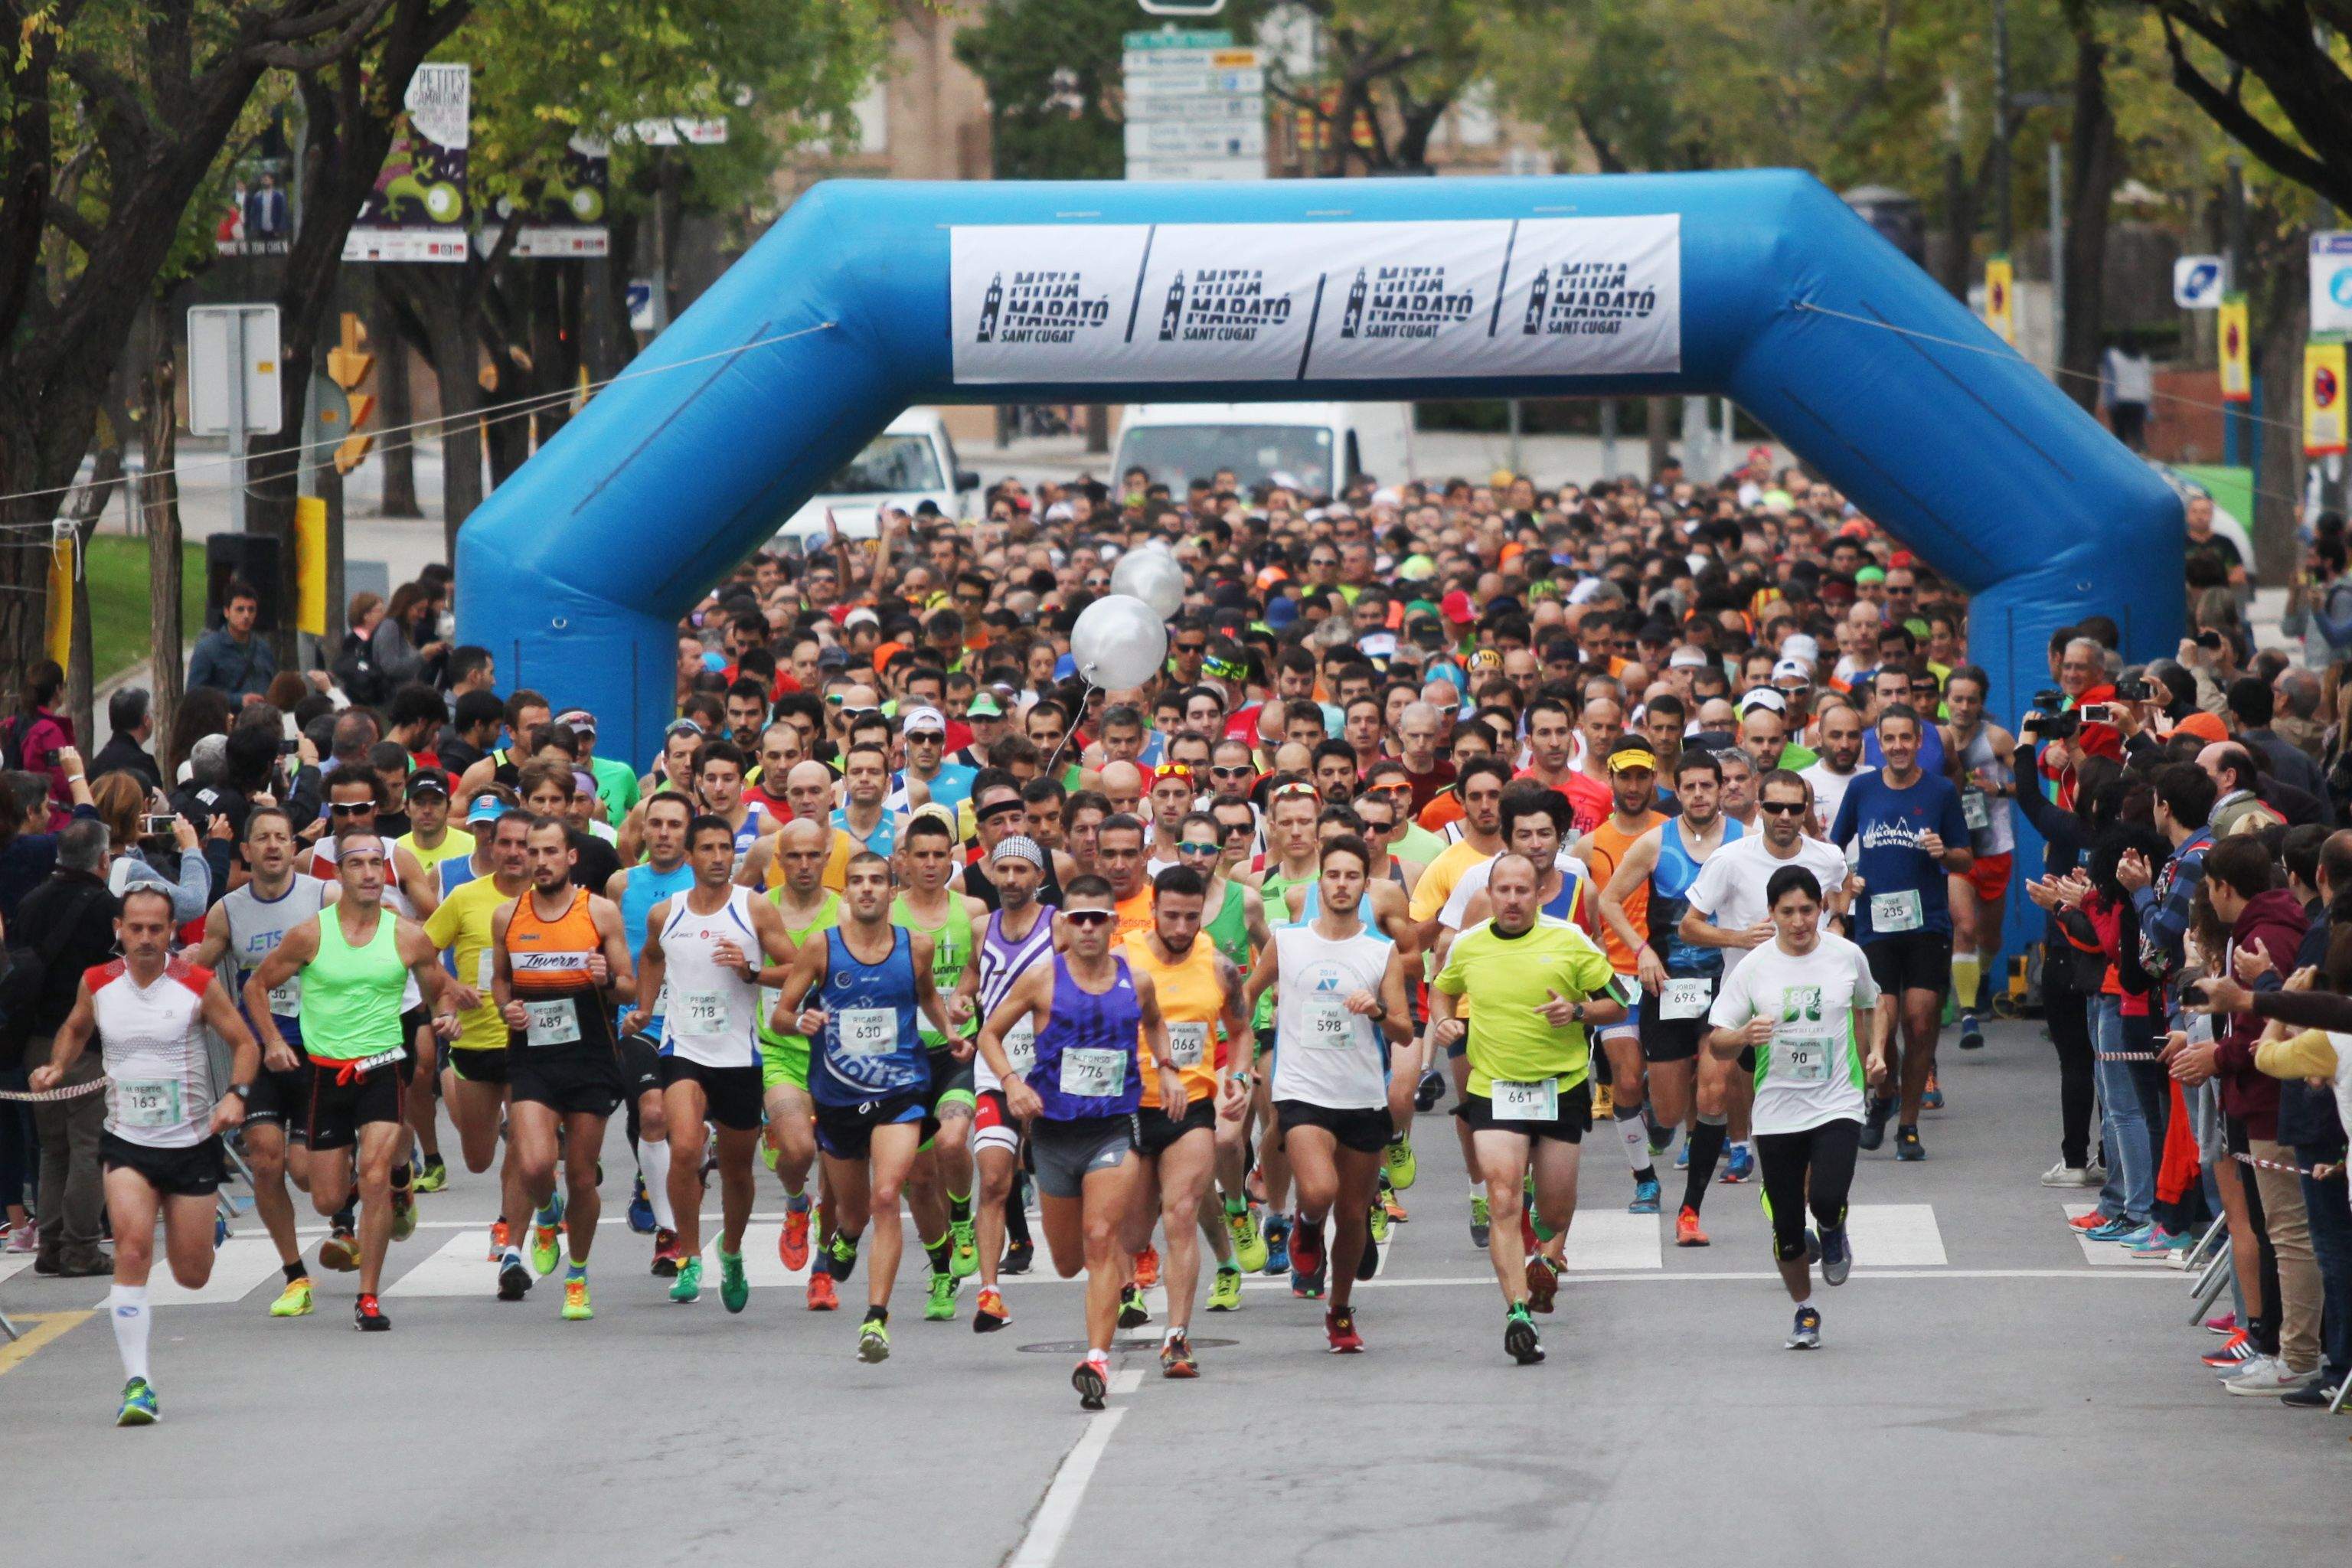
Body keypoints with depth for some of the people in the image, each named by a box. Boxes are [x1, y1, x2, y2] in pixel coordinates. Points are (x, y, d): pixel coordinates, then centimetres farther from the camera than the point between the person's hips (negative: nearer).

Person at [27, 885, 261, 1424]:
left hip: (192, 1143, -1)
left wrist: (236, 1094, -17)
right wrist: (57, 1067, 2)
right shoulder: (96, 984, -1)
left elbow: (244, 1043, 0)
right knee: (133, 1251, -22)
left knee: (192, 1276, 7)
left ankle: (202, 1228, 47)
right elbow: (75, 1028, 20)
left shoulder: (198, 985, -8)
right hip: (127, 1143, 1)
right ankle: (136, 1383, -22)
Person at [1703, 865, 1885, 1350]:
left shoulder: (1847, 955, 0)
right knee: (1786, 1230, 2)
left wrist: (1875, 1051, 6)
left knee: (1827, 1199, -24)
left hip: (1838, 1105, -1)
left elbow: (1868, 1006, 22)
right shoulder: (1754, 966, -3)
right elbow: (1716, 1045, -2)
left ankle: (1832, 1232, 14)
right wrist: (1745, 1035, -23)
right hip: (1777, 1112, 1)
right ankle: (1804, 1311, 29)